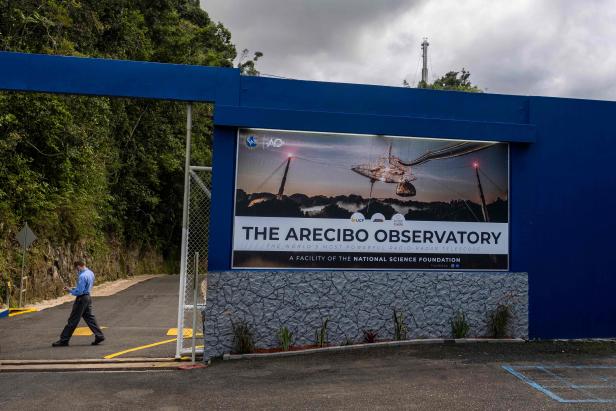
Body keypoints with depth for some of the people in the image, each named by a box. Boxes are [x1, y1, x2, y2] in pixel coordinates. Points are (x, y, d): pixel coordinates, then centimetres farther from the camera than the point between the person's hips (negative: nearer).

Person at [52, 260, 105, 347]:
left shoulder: (82, 276, -22)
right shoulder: (90, 273, 8)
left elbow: (79, 292, -22)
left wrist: (70, 290, -7)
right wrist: (74, 288, 12)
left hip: (81, 299, -9)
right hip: (88, 297, 9)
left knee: (73, 320, 0)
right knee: (89, 318, 12)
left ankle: (64, 340, 9)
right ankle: (99, 336, 9)